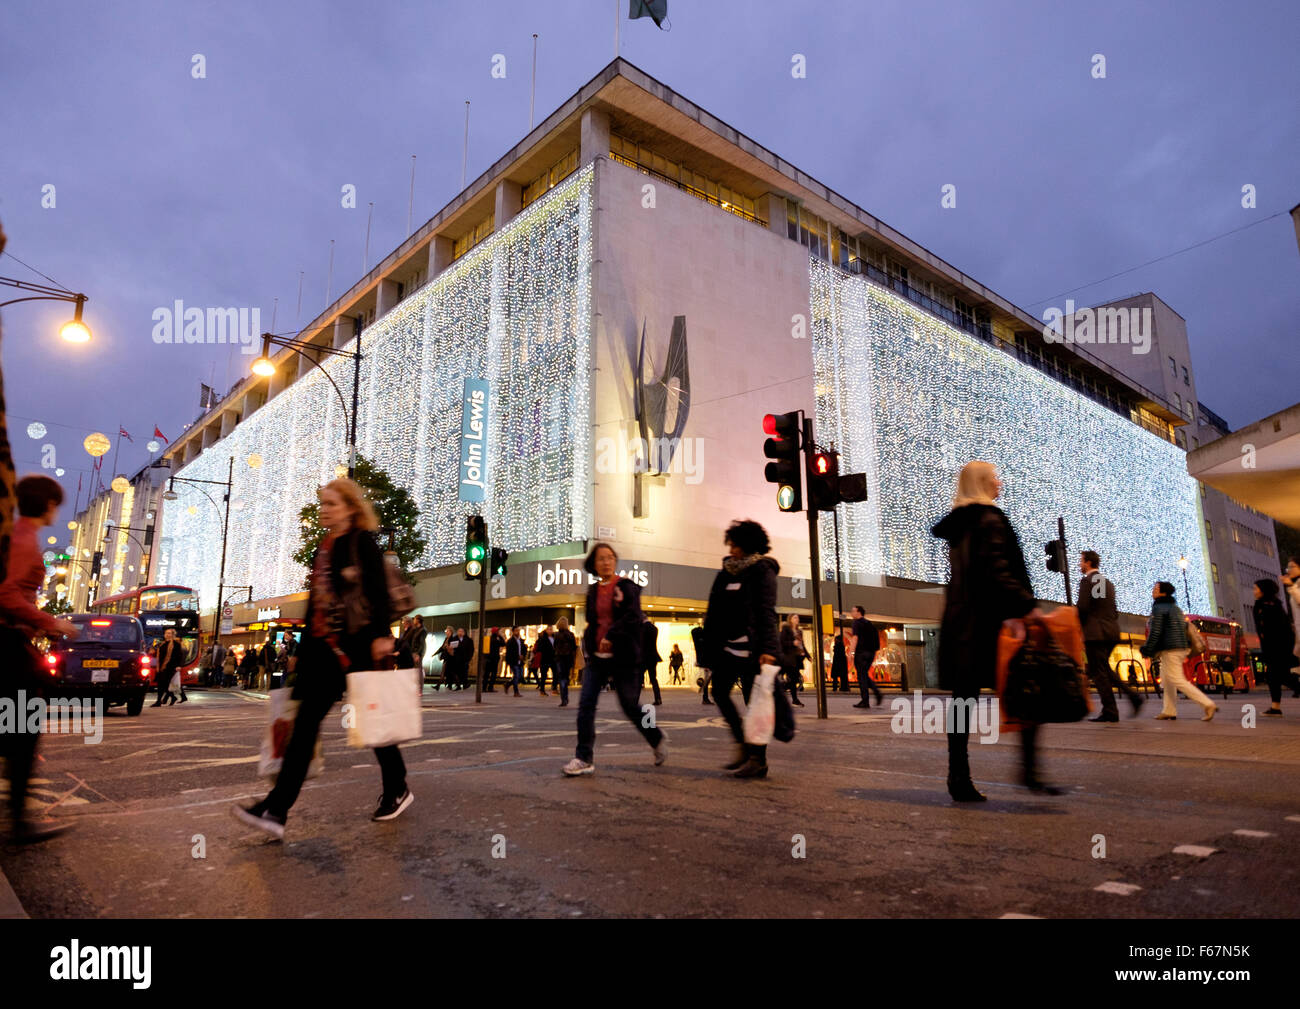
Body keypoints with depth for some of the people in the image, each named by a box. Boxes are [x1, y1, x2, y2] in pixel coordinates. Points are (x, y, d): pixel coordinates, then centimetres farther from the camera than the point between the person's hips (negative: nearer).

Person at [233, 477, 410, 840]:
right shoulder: (323, 549, 18)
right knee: (305, 721, 4)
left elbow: (379, 590, -14)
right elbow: (315, 603, 20)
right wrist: (302, 650, 20)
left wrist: (381, 635, -24)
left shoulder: (362, 542, -5)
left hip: (358, 644, -8)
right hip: (324, 646, 8)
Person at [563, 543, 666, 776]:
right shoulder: (593, 591, 13)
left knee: (630, 706, 4)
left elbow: (633, 616, -16)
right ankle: (584, 758, 1)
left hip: (623, 658, -5)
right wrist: (589, 642, 7)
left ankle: (657, 739, 30)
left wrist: (611, 635, -24)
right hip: (597, 657, 5)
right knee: (585, 705, -5)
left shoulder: (626, 586, -4)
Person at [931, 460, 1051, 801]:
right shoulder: (989, 520, -7)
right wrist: (1027, 606, -20)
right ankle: (1029, 770, -2)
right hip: (988, 622, -8)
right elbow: (997, 572, -18)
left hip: (959, 622, 9)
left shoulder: (957, 524, 19)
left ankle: (959, 778, 8)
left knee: (963, 698, 7)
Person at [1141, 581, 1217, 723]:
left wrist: (1147, 650, -10)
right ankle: (1169, 711, 15)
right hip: (1180, 648, 10)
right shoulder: (1175, 607, 18)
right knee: (1166, 679, 14)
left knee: (1178, 680, -9)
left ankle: (1208, 705, -14)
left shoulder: (1158, 608, -11)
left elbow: (1155, 632, -17)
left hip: (1169, 650, -10)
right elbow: (1183, 627, 23)